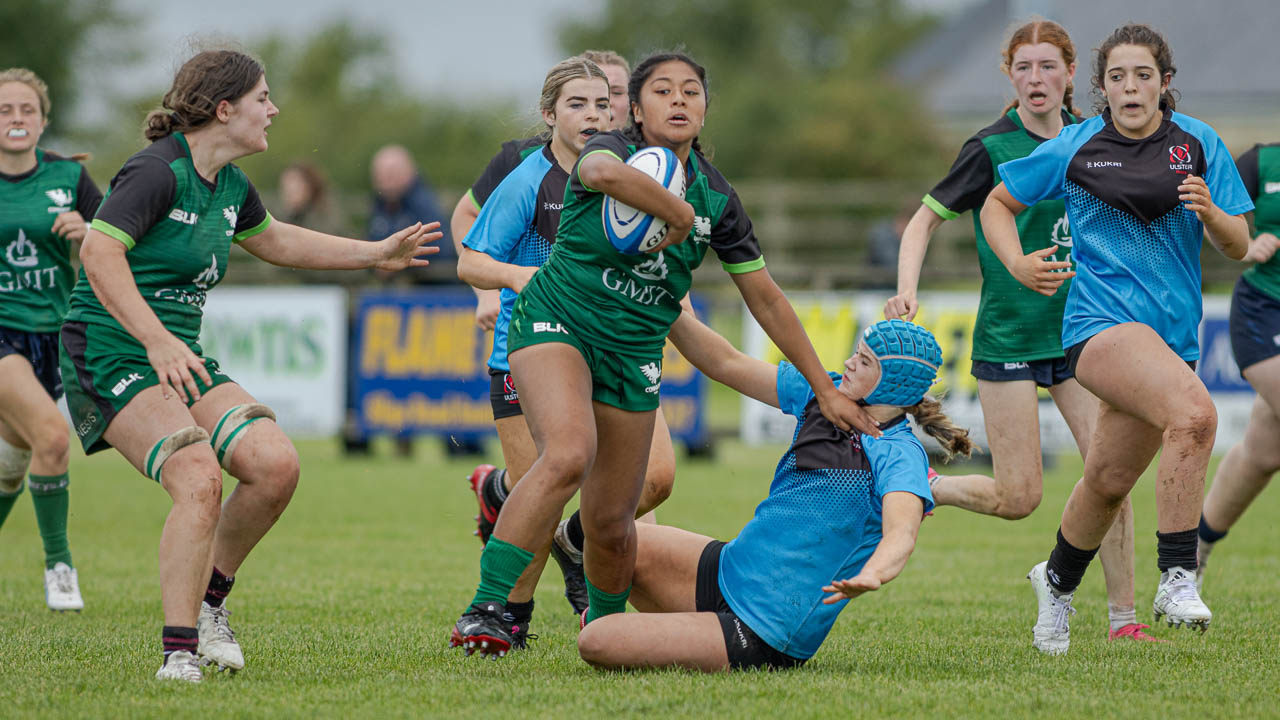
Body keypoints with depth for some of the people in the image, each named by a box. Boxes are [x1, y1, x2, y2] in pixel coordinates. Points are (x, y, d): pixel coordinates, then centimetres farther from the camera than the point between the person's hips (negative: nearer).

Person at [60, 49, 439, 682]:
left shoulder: (229, 185, 13)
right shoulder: (157, 172, -15)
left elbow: (274, 240, 33)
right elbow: (99, 252, -26)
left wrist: (375, 254, 34)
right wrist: (156, 339, -35)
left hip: (182, 360, 9)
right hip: (111, 358, -9)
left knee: (276, 464, -9)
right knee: (199, 479, -27)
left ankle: (209, 599, 12)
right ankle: (179, 654, -25)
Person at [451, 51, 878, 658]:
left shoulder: (716, 197, 1)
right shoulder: (611, 149, -13)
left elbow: (765, 299, 7)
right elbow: (605, 173, -42)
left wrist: (825, 390, 6)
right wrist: (679, 214, -31)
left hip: (634, 354, 4)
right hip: (556, 325, -4)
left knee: (612, 522, 3)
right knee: (569, 454, -33)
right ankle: (486, 608, -30)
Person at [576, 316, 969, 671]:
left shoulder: (899, 457, -18)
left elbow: (901, 535, -37)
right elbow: (727, 364, 11)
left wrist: (871, 576, -59)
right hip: (728, 570, 8)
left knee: (594, 643, -15)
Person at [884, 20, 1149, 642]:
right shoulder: (992, 149, -9)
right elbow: (925, 220, -2)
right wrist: (907, 290, -17)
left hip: (1082, 328, 4)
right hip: (1009, 334, -4)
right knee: (1018, 497, -6)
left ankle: (1123, 615, 2)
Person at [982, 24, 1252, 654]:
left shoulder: (1198, 144, 4)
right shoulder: (1073, 149, -1)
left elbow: (1238, 247, 4)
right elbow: (997, 204, 13)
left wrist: (1209, 211, -17)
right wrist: (1018, 264, -4)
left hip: (1173, 333, 4)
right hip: (1101, 320, -4)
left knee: (1109, 482, 13)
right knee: (1195, 414, -31)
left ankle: (1057, 582, 42)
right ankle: (1177, 579, -29)